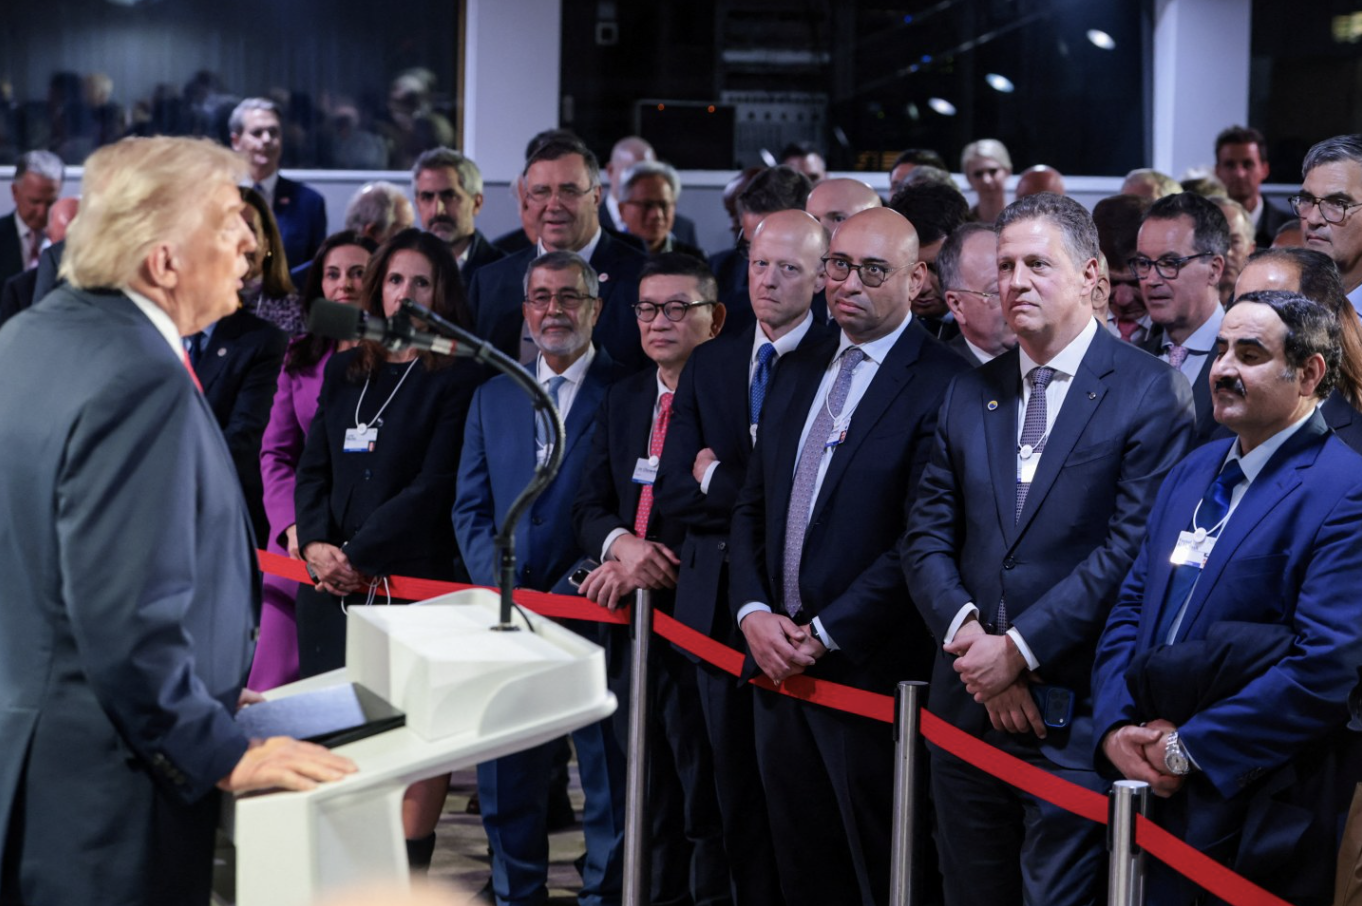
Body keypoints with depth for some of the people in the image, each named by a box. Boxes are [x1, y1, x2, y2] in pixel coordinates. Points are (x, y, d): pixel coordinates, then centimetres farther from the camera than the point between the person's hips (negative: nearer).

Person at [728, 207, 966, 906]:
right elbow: (752, 507, 15)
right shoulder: (797, 373, 14)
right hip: (780, 664, 7)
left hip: (870, 672, -7)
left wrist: (824, 634, -15)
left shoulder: (942, 384, -11)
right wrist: (752, 611, -2)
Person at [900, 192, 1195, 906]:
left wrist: (1019, 649, -14)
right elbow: (925, 538, 9)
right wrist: (968, 635, -9)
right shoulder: (969, 394, 13)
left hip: (1077, 713, -5)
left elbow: (1132, 547, -14)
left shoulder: (1150, 392, -5)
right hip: (968, 705, 6)